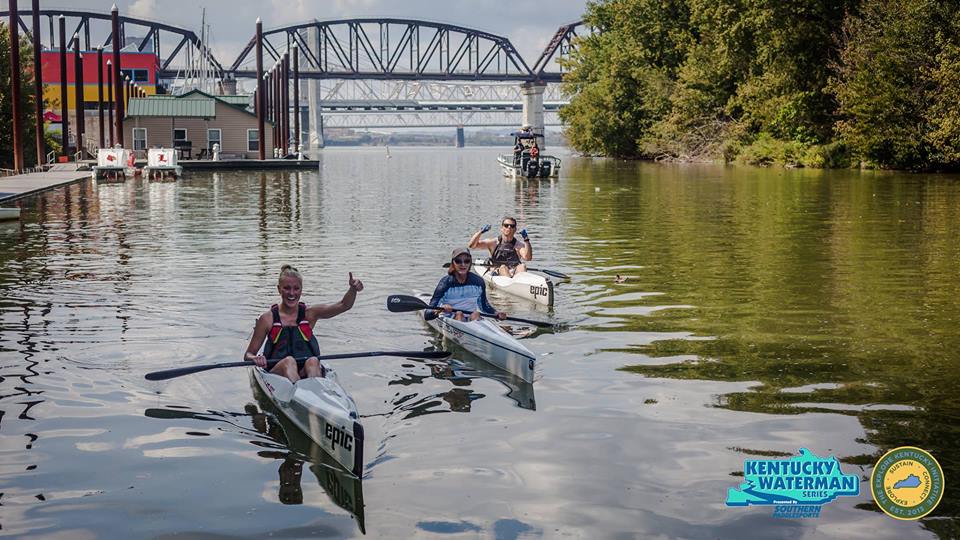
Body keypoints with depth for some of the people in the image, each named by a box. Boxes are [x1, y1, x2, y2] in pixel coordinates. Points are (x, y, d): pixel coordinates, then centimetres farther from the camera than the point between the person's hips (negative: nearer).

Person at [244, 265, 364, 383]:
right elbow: (248, 355, 7)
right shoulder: (268, 319, 5)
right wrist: (255, 359, -18)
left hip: (307, 372, 1)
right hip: (277, 372, -1)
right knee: (289, 361, -32)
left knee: (313, 361, -31)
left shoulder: (309, 314, 10)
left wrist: (353, 289, -23)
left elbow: (343, 305, -2)